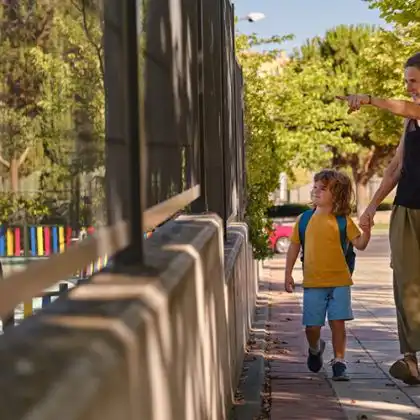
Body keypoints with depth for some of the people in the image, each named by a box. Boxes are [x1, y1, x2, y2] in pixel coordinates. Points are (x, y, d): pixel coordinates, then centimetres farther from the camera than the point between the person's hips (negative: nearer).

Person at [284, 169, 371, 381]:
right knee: (312, 326, 3)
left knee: (338, 322, -4)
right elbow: (294, 246, 11)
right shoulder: (304, 219, 5)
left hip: (339, 281, -1)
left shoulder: (343, 221, 0)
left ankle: (339, 362, 8)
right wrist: (288, 274, 8)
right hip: (313, 282, 1)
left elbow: (360, 244, -3)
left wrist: (367, 229, -21)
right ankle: (315, 349, 35)